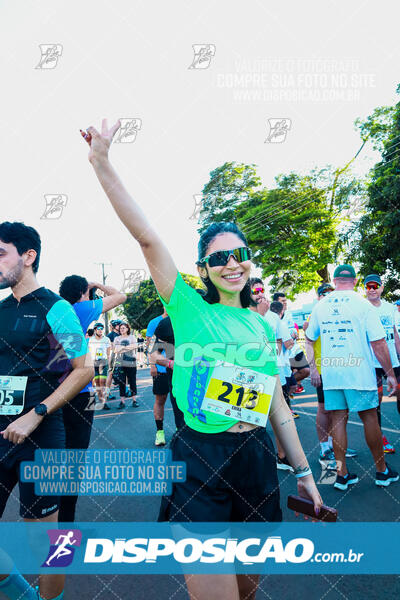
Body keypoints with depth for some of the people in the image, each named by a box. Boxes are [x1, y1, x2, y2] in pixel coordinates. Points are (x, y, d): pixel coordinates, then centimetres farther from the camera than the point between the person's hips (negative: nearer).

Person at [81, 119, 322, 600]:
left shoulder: (261, 324, 9)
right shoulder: (189, 308, -4)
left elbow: (277, 402, 12)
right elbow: (147, 238, -16)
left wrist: (302, 471, 15)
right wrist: (102, 165, -22)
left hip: (257, 459, 5)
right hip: (199, 461, -4)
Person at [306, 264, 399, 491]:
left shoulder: (320, 306, 5)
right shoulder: (362, 304, -7)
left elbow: (309, 340, 11)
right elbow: (379, 343, -9)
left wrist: (313, 368, 19)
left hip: (330, 373, 3)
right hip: (359, 372, -3)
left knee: (338, 420, 8)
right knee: (370, 418, 11)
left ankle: (342, 474, 15)